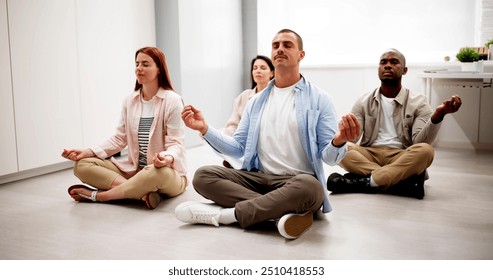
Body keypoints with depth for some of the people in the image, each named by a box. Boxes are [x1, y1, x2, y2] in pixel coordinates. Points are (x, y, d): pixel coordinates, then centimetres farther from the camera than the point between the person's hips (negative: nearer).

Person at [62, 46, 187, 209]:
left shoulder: (172, 100, -10)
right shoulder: (130, 101, 6)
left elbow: (175, 144, -14)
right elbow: (119, 139, 8)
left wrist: (167, 158, -38)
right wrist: (88, 152, -5)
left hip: (168, 173, -5)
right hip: (135, 170, 6)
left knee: (160, 173, -42)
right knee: (82, 165, -10)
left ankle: (96, 195, -22)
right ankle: (142, 192, -29)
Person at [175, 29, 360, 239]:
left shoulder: (319, 99, 1)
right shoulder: (257, 102, 14)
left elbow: (328, 157, -5)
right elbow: (238, 148, 10)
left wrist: (338, 141, -28)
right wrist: (204, 129, -2)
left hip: (297, 182, -4)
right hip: (259, 178, 4)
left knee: (309, 187, -39)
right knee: (203, 176, -17)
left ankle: (223, 214, -26)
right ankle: (283, 212, -27)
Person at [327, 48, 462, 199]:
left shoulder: (418, 102, 4)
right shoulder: (364, 101, 9)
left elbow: (419, 142, -9)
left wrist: (438, 115, -25)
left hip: (402, 158, -1)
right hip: (369, 155, 1)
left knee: (425, 150, -32)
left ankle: (365, 182, -31)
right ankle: (405, 179, -30)